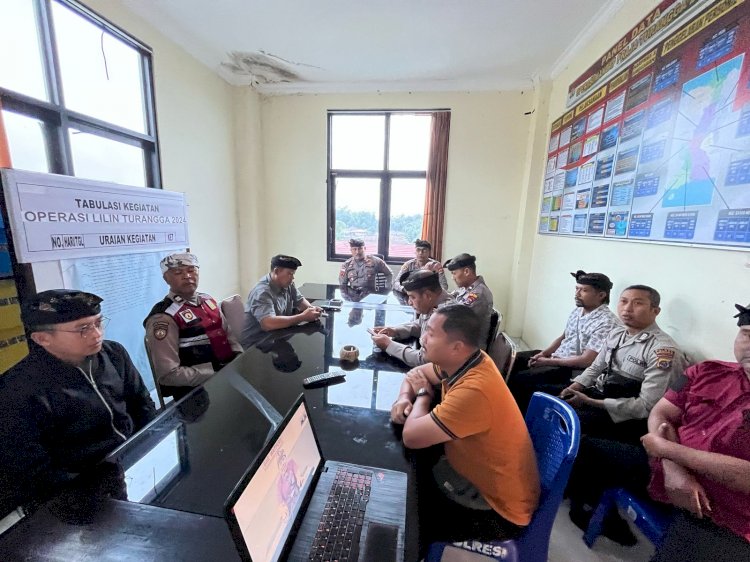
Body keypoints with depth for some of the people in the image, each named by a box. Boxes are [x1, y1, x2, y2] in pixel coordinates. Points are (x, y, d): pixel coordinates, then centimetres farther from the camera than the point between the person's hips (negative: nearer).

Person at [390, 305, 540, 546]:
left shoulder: (472, 391, -38)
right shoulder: (462, 361, -10)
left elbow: (411, 437, -32)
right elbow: (416, 373, 7)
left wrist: (423, 393, -15)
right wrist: (404, 398, -13)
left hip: (498, 508, -7)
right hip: (478, 471, 7)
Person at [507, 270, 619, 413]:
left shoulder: (606, 322, -21)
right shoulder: (578, 310, 6)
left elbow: (586, 361, -25)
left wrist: (548, 361, -18)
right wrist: (543, 353, -1)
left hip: (574, 370, -8)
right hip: (557, 356, 9)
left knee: (521, 378, -22)